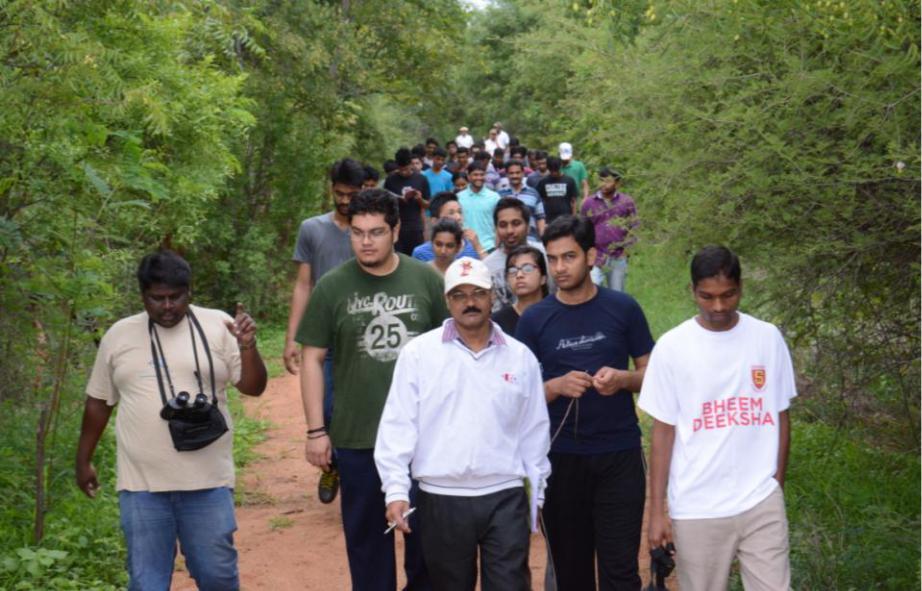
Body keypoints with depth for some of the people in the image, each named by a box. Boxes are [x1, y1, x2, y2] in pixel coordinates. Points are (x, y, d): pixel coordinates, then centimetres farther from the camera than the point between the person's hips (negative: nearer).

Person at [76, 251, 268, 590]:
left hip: (208, 481, -1)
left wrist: (247, 346, -19)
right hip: (142, 485, 1)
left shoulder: (217, 326, -1)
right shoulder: (119, 335, 5)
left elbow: (253, 387, -2)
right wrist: (84, 460, 17)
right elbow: (98, 401, 14)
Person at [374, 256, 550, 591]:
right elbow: (398, 425, -3)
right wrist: (395, 489, -10)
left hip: (505, 497, 1)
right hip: (442, 499, -1)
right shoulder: (418, 353, -2)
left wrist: (537, 495, 12)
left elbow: (534, 432, 10)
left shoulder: (521, 357, 5)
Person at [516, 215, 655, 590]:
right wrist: (557, 386, -16)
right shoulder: (534, 320, 2)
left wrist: (623, 379, -14)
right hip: (561, 457, 1)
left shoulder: (622, 308, 1)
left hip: (619, 454, -1)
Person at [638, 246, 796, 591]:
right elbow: (663, 432, -1)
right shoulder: (672, 347, -4)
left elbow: (780, 418, 9)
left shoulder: (768, 338, 2)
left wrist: (777, 487, 9)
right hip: (696, 509, -1)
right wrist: (657, 510, -2)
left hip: (762, 504, 1)